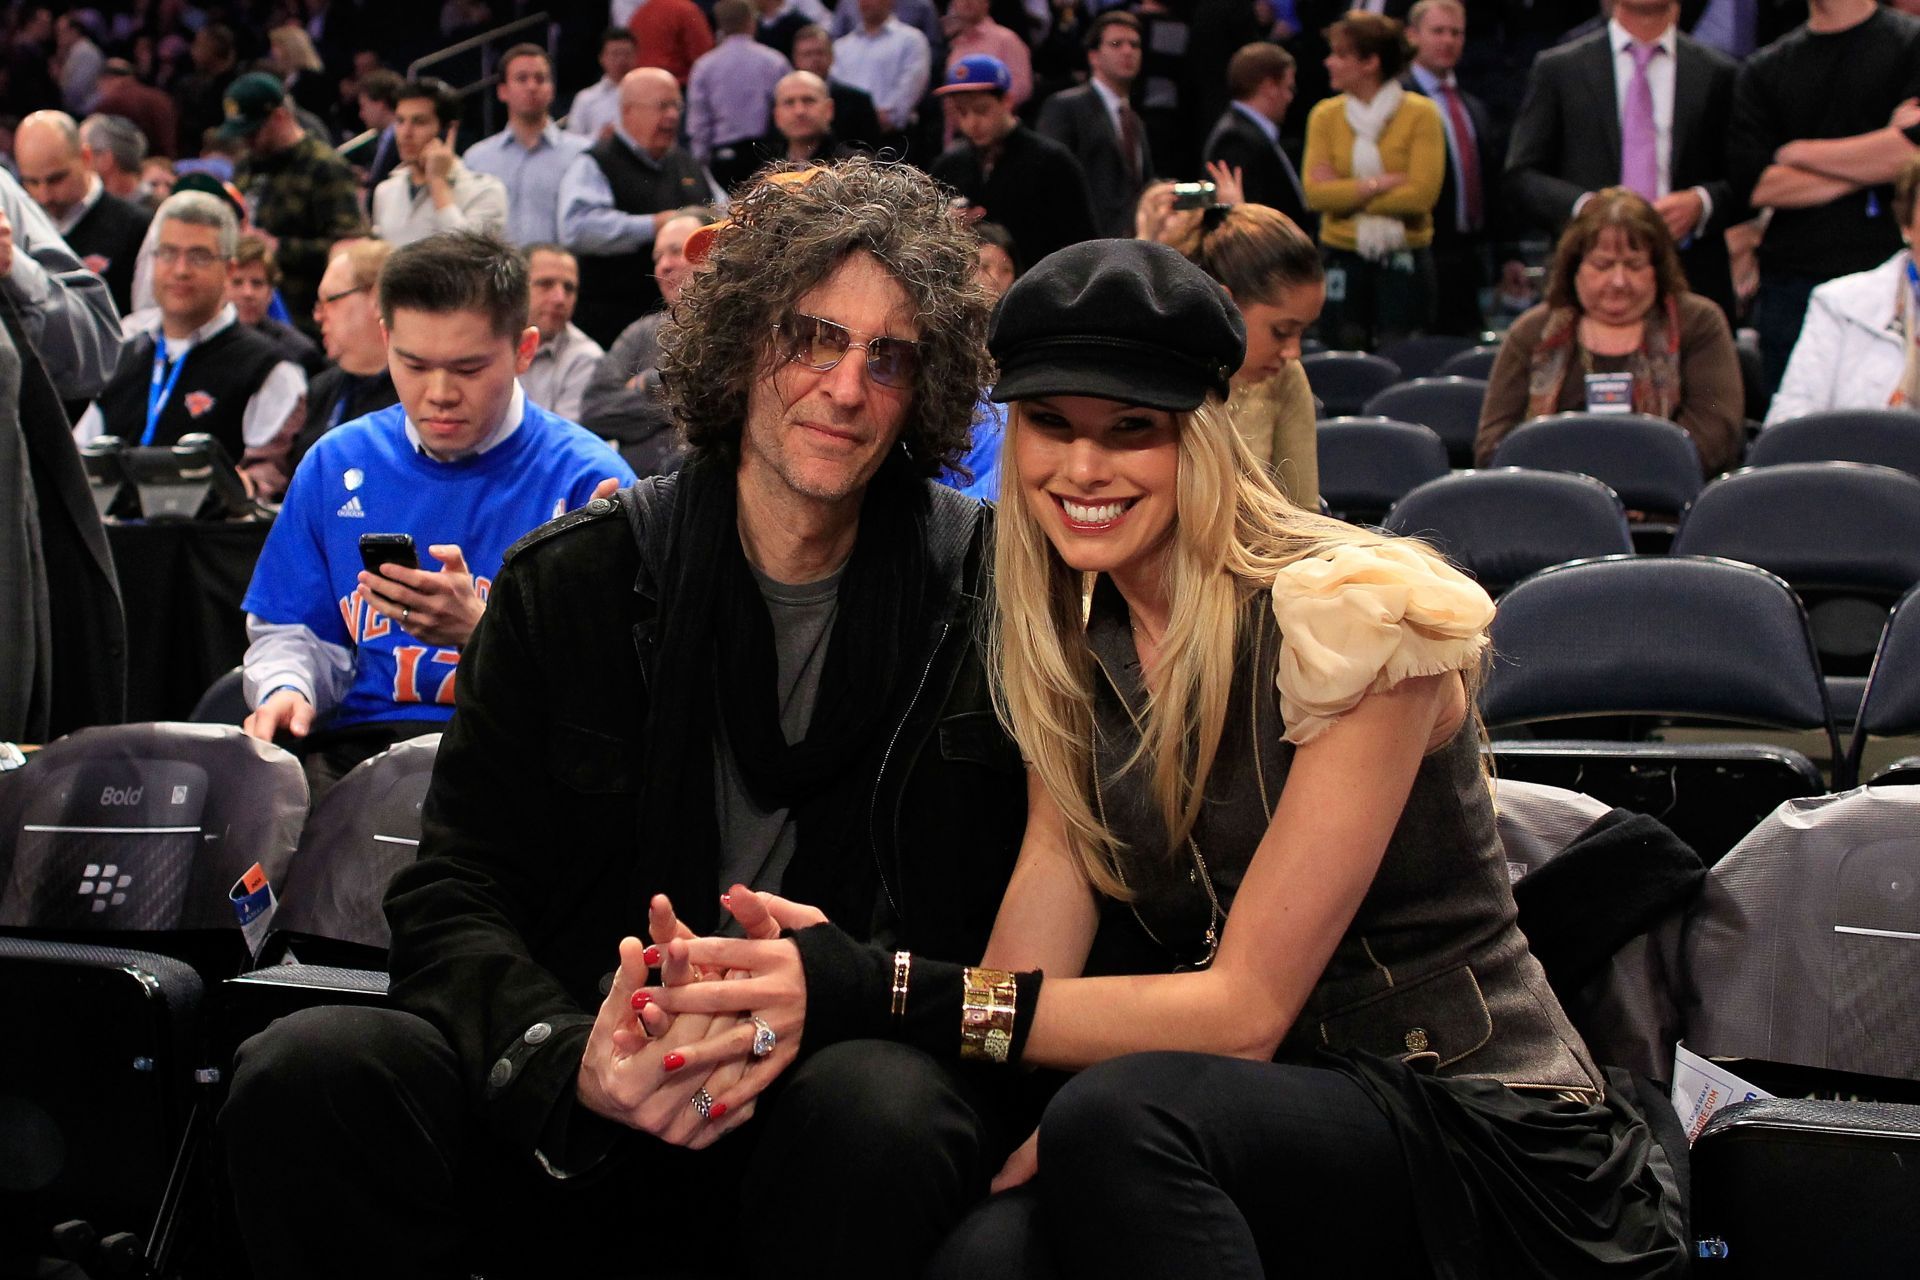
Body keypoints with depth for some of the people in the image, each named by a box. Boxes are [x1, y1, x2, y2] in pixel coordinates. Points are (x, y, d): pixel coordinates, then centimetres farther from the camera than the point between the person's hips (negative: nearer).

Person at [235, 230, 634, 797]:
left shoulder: (588, 480, 1)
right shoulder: (337, 463, 16)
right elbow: (293, 631, 22)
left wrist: (479, 632, -22)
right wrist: (285, 689, -2)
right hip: (354, 748, 4)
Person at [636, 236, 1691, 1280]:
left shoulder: (1352, 615, -15)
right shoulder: (1073, 645, 5)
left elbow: (1245, 1009, -19)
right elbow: (1029, 972, -4)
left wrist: (890, 997, -27)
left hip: (1484, 1131, -4)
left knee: (1120, 1114, -35)